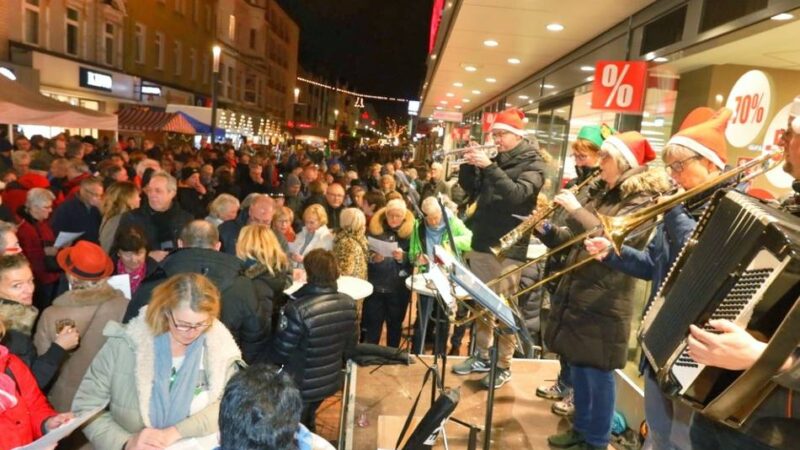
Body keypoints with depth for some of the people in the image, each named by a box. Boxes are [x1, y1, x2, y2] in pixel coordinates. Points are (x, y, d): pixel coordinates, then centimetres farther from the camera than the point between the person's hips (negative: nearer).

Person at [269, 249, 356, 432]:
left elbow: (281, 350, -18)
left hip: (301, 386, -5)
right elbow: (350, 345, 1)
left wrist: (268, 363, 4)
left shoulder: (298, 309, -32)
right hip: (330, 380, 5)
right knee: (308, 424, 30)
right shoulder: (349, 304, -12)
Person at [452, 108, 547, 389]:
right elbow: (472, 191, 12)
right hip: (482, 242, 7)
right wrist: (468, 165, -3)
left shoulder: (533, 164, -5)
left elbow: (516, 194, -23)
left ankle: (503, 366, 11)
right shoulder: (496, 161, 13)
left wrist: (489, 167, -26)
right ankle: (482, 356, 28)